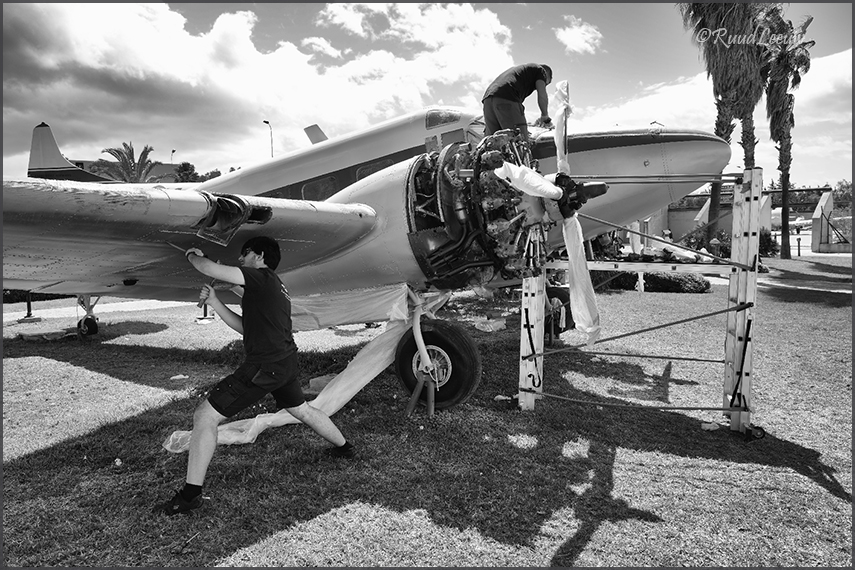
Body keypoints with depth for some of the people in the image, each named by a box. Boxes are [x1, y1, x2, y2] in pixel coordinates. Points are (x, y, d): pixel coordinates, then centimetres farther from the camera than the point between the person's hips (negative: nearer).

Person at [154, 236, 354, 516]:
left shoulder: (261, 277, -9)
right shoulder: (276, 287, 18)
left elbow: (210, 269, -15)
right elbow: (245, 326, 19)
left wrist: (192, 255, 7)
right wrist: (214, 302, 12)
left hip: (263, 366, -9)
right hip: (285, 362, 9)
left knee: (204, 416, -3)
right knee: (302, 409, 30)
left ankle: (191, 494, 2)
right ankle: (344, 447, 46)